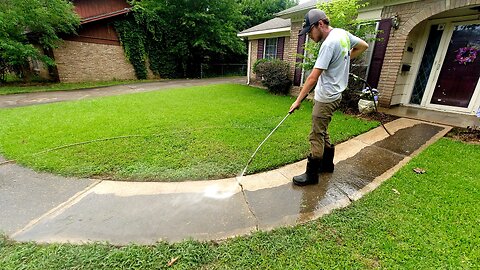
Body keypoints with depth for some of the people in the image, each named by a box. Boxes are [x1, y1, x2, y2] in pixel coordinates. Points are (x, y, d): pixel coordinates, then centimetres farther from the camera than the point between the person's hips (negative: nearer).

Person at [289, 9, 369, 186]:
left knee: (316, 137, -3)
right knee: (322, 132, 18)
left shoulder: (329, 44, -20)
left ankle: (311, 175, 8)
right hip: (334, 94, 10)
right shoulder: (342, 33, 8)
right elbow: (363, 46, 23)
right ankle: (327, 164, 32)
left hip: (326, 98, -10)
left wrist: (298, 100, -17)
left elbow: (313, 77, -22)